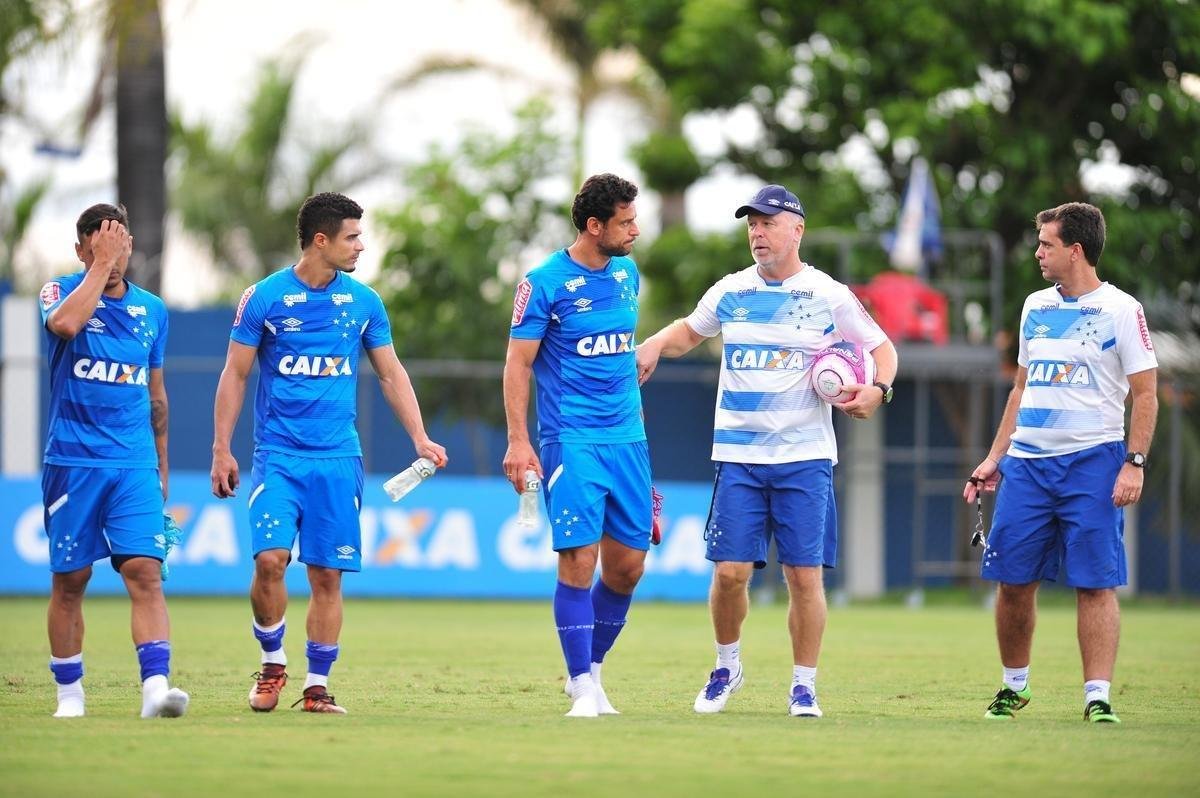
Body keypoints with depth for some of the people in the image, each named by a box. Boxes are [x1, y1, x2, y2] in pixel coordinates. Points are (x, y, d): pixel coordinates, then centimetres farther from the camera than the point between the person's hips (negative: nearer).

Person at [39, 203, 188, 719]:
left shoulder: (152, 310, 12)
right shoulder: (62, 292, 0)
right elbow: (65, 323, -27)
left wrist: (161, 465, 23)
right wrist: (101, 264, -19)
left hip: (135, 467, 2)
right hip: (72, 462, -2)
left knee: (145, 571, -13)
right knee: (70, 580, 3)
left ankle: (156, 686, -23)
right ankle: (69, 694, 15)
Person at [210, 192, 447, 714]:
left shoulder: (364, 302, 6)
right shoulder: (264, 298, -2)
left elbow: (391, 375, 14)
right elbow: (234, 376, 3)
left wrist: (420, 439, 4)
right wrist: (221, 449, -1)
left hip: (338, 459, 2)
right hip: (278, 454, -2)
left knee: (327, 574, 0)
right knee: (269, 558, -17)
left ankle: (317, 686, 9)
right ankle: (272, 662, 5)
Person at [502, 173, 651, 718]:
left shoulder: (627, 274, 11)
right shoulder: (545, 283, -8)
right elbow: (518, 364, -6)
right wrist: (518, 442, -13)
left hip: (627, 440, 6)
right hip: (571, 441, -6)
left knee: (628, 563, 5)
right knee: (579, 559, -11)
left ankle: (590, 669, 22)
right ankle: (582, 687, -5)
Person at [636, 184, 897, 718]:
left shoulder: (829, 297, 0)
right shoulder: (729, 292, 7)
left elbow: (881, 348, 9)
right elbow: (690, 331, 25)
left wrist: (878, 390, -11)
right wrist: (656, 345, 5)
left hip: (805, 458, -2)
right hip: (738, 457, 2)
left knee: (805, 574, -5)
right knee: (730, 571, -5)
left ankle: (804, 686, 7)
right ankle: (728, 666, 18)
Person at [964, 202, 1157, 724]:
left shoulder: (1121, 310, -3)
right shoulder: (1036, 307, 14)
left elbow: (1145, 394, -4)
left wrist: (1134, 463, -14)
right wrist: (995, 456, 16)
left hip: (1093, 462, -5)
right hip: (1027, 462, 5)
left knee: (1095, 582, -8)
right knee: (1013, 581, 4)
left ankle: (1097, 697, -8)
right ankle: (1014, 685, 20)